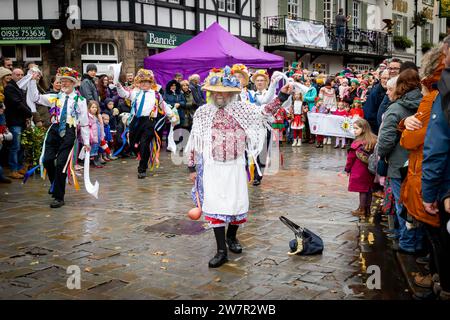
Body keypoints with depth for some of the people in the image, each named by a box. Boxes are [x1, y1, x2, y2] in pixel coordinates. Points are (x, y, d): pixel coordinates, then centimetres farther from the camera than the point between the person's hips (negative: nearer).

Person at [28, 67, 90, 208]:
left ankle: (59, 197, 5)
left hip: (68, 132, -3)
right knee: (47, 160, -5)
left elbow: (84, 122, 4)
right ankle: (55, 183, 28)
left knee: (60, 164, -6)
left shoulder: (80, 100, 4)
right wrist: (33, 81, 0)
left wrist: (86, 142, 3)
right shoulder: (55, 97, 13)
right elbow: (36, 97, 10)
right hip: (54, 130, 4)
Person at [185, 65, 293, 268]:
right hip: (212, 168, -2)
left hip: (235, 167, 2)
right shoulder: (203, 112, 0)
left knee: (237, 203, 10)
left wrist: (281, 98, -12)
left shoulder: (241, 109, 3)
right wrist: (192, 167, 3)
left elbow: (264, 112, 2)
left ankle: (231, 237, 37)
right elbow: (194, 142, 3)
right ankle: (221, 250, 4)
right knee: (215, 206, -4)